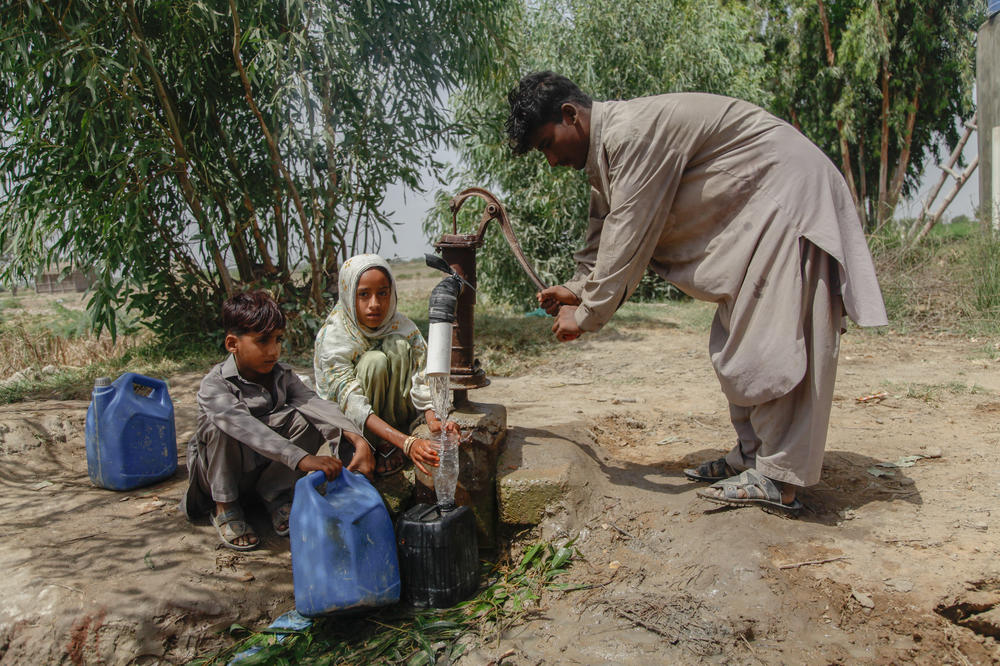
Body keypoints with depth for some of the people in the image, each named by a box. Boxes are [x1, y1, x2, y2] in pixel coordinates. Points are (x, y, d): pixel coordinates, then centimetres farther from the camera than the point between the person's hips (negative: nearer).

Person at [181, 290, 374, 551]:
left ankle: (275, 494, -3)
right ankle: (224, 506, -12)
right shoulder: (215, 385, -24)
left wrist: (356, 438, -44)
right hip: (218, 472, -3)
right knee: (223, 425, -34)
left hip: (267, 468, 4)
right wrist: (301, 458, -55)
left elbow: (315, 404, -25)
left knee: (302, 417, -21)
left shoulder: (283, 376, -7)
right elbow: (246, 428, -42)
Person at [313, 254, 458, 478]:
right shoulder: (332, 338, -23)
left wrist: (432, 419, -43)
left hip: (393, 414, 3)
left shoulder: (403, 329, -12)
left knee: (397, 346, -23)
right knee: (374, 360, -31)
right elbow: (353, 404, -34)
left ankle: (387, 446, -17)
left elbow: (421, 382, -20)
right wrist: (406, 442, -47)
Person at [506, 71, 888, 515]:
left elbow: (629, 234, -25)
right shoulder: (605, 150, 9)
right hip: (751, 210, 11)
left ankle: (779, 481, -10)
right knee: (736, 342, 11)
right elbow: (604, 235, 14)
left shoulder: (633, 132, -24)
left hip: (786, 191, -11)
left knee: (769, 341, -14)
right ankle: (751, 455, 18)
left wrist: (587, 315, -18)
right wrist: (577, 289, -2)